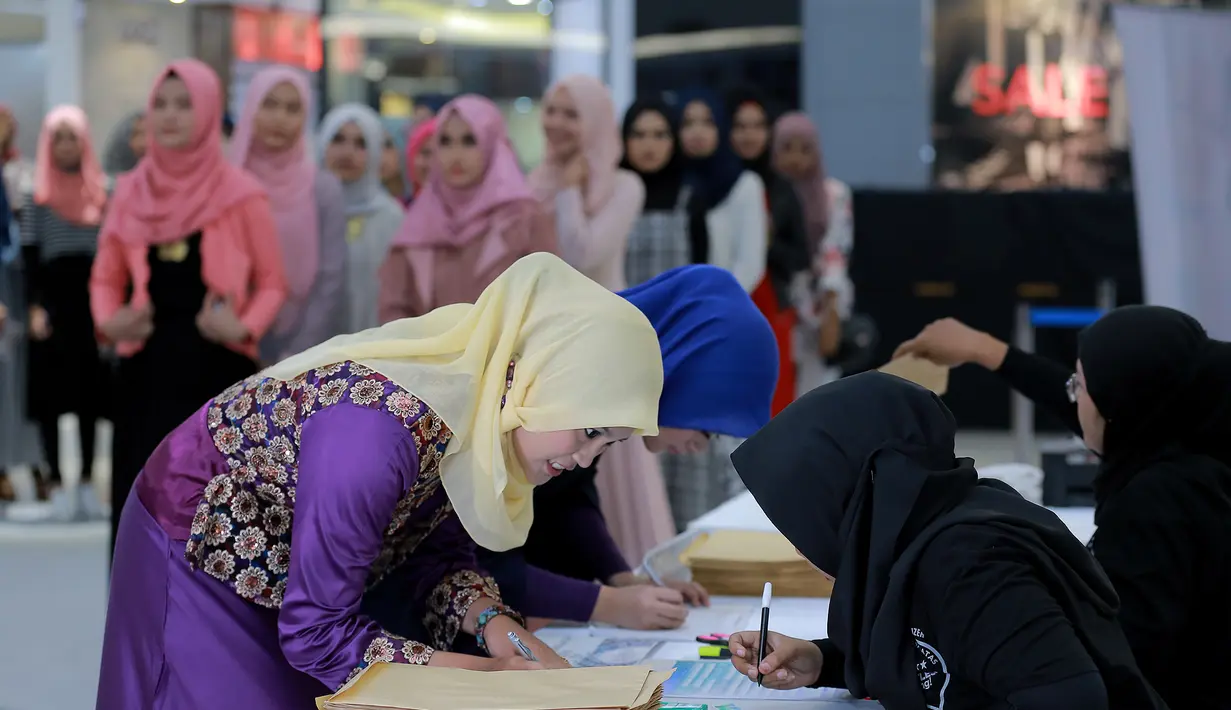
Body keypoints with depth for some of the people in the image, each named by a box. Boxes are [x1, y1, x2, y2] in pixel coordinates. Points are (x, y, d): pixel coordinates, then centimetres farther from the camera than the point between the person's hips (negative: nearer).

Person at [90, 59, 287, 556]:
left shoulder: (240, 193, -2)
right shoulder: (130, 191, 8)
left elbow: (273, 282, 3)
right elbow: (106, 277, 15)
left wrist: (245, 328, -16)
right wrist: (108, 322, -5)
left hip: (218, 372, -3)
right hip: (148, 371, 3)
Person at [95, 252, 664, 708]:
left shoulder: (475, 400, -15)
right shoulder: (381, 428, -39)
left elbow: (438, 552, -2)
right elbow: (315, 634, -31)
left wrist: (491, 620, -23)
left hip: (295, 570, 7)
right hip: (203, 553, -7)